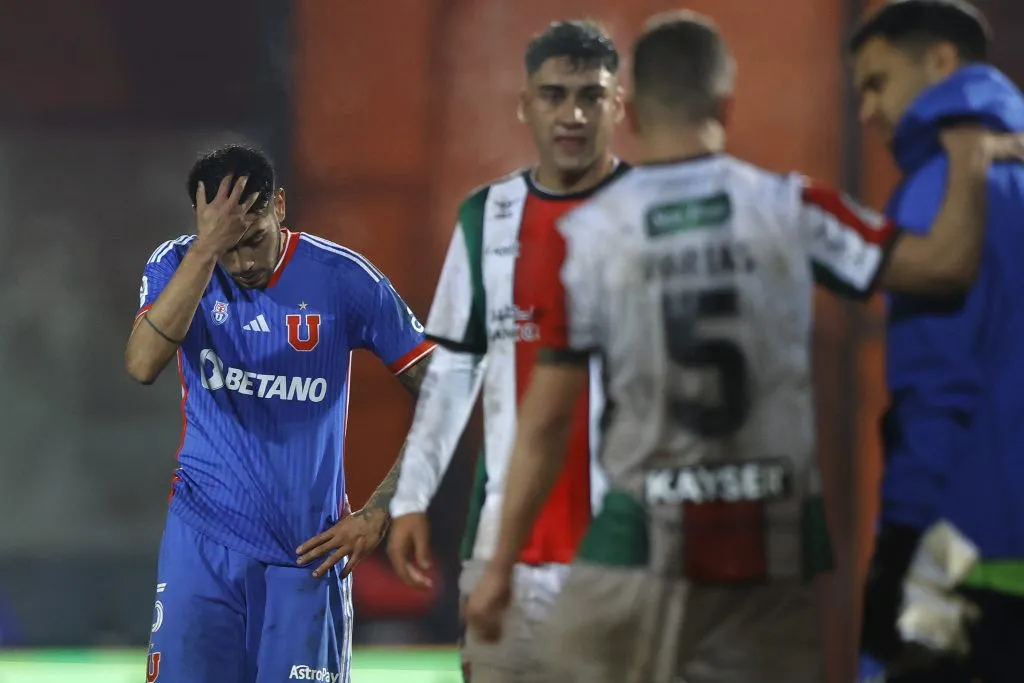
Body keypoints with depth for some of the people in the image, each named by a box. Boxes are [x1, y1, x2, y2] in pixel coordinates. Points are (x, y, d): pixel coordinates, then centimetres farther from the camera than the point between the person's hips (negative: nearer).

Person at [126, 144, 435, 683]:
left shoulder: (343, 279, -6)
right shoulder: (176, 265, -3)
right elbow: (143, 364, -23)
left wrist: (376, 514, -7)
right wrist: (207, 248, -28)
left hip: (308, 549, -1)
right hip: (202, 540, 1)